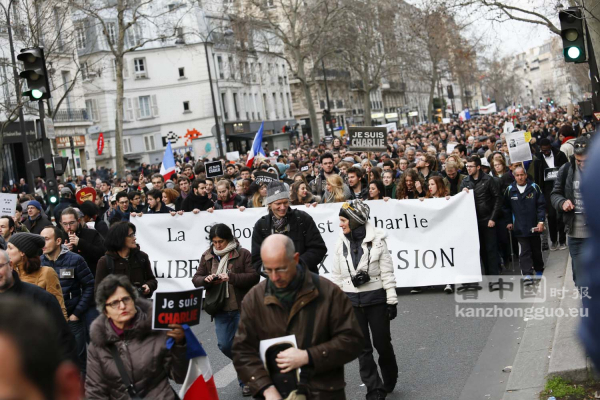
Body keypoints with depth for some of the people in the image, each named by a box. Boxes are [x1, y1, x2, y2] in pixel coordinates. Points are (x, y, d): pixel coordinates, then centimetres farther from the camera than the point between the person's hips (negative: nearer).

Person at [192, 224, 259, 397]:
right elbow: (196, 279, 10)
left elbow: (254, 277, -12)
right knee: (224, 345, 3)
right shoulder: (207, 256, 9)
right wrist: (206, 279, -13)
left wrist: (231, 277, -22)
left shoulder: (243, 254, -5)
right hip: (220, 309, 4)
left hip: (241, 307, -4)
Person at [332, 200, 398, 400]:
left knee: (382, 344, 6)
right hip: (351, 301, 3)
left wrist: (392, 301, -6)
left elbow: (387, 272, -6)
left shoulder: (377, 240, -8)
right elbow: (336, 276, 7)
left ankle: (389, 380, 34)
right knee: (362, 348, 3)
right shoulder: (341, 244, 1)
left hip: (376, 299, -3)